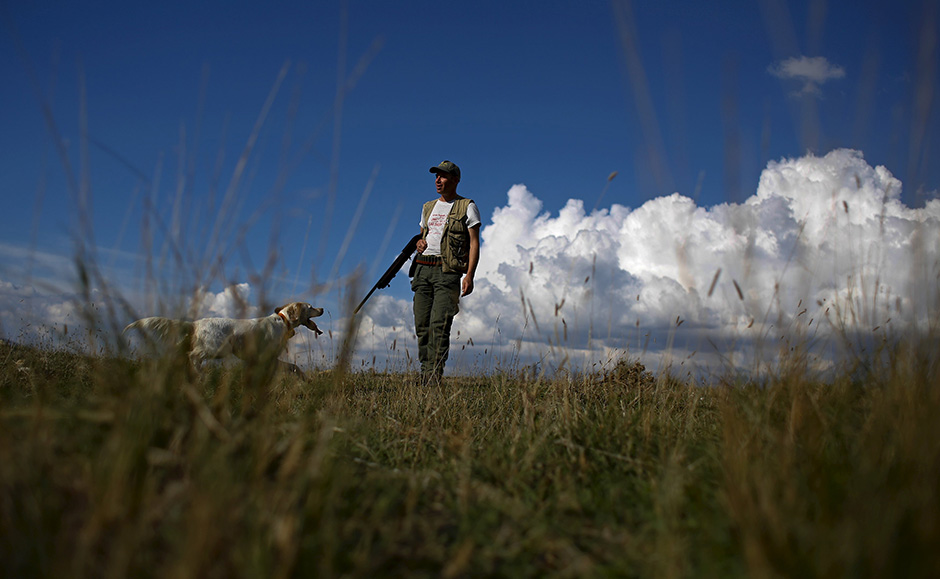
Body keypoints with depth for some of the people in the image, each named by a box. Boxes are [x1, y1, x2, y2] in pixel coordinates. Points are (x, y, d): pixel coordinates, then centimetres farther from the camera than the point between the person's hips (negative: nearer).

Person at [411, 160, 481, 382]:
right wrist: (419, 242, 6)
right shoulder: (428, 207, 22)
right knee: (422, 325, 1)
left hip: (448, 271, -6)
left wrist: (470, 275, -14)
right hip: (423, 269, 6)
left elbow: (474, 243, -3)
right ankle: (425, 375, 6)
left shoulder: (467, 207, 4)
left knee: (439, 324, -16)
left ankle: (434, 376, -17)